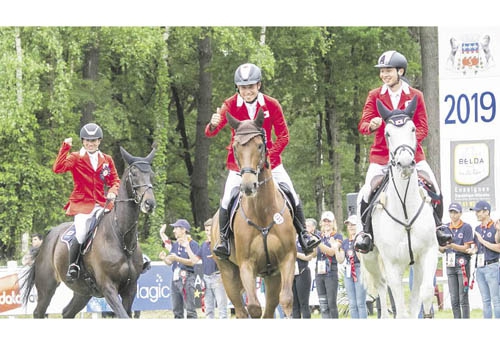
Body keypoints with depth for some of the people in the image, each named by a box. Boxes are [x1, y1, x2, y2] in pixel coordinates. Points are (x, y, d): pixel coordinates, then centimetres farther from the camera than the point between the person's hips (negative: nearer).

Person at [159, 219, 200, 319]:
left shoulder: (193, 244, -5)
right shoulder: (175, 245, 17)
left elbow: (192, 262, -15)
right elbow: (170, 262, 15)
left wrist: (177, 258, -25)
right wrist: (164, 258, -7)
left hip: (187, 278, -8)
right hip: (175, 278, 8)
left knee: (190, 310, -10)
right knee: (176, 310, 10)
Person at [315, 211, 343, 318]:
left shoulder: (337, 236, 3)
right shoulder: (319, 236, 16)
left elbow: (331, 252, -12)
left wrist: (319, 243, -23)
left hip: (331, 272, -5)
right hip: (319, 272, 5)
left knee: (332, 303, -7)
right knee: (323, 305, 2)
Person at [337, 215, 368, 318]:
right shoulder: (345, 242, 15)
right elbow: (340, 260, 11)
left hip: (360, 271, -7)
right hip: (348, 272, 7)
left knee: (360, 303, -9)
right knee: (352, 304, 6)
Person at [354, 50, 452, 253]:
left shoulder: (415, 96, 4)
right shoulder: (374, 96, 4)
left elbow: (422, 127, 1)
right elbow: (363, 125, -4)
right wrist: (371, 125, -29)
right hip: (381, 154, 0)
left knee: (434, 188, -8)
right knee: (368, 189, -17)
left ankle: (437, 226, 12)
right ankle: (366, 231, -1)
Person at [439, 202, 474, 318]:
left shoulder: (466, 227, -4)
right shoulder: (446, 228, 12)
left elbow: (466, 248, -9)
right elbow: (443, 250, 13)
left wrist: (452, 245, -24)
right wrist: (439, 246, -10)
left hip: (462, 264, -5)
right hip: (450, 265, 5)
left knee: (463, 297, -7)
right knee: (454, 299, 5)